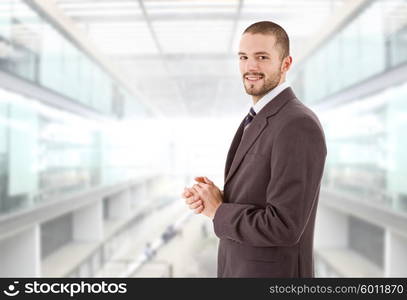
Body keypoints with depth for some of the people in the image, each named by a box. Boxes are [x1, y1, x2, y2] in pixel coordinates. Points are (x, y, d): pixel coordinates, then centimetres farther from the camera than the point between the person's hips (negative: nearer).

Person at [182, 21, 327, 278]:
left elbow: (283, 226, -27)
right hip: (241, 270, 9)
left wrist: (218, 211, -14)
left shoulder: (299, 126, -23)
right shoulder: (257, 122, 9)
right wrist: (212, 199, -6)